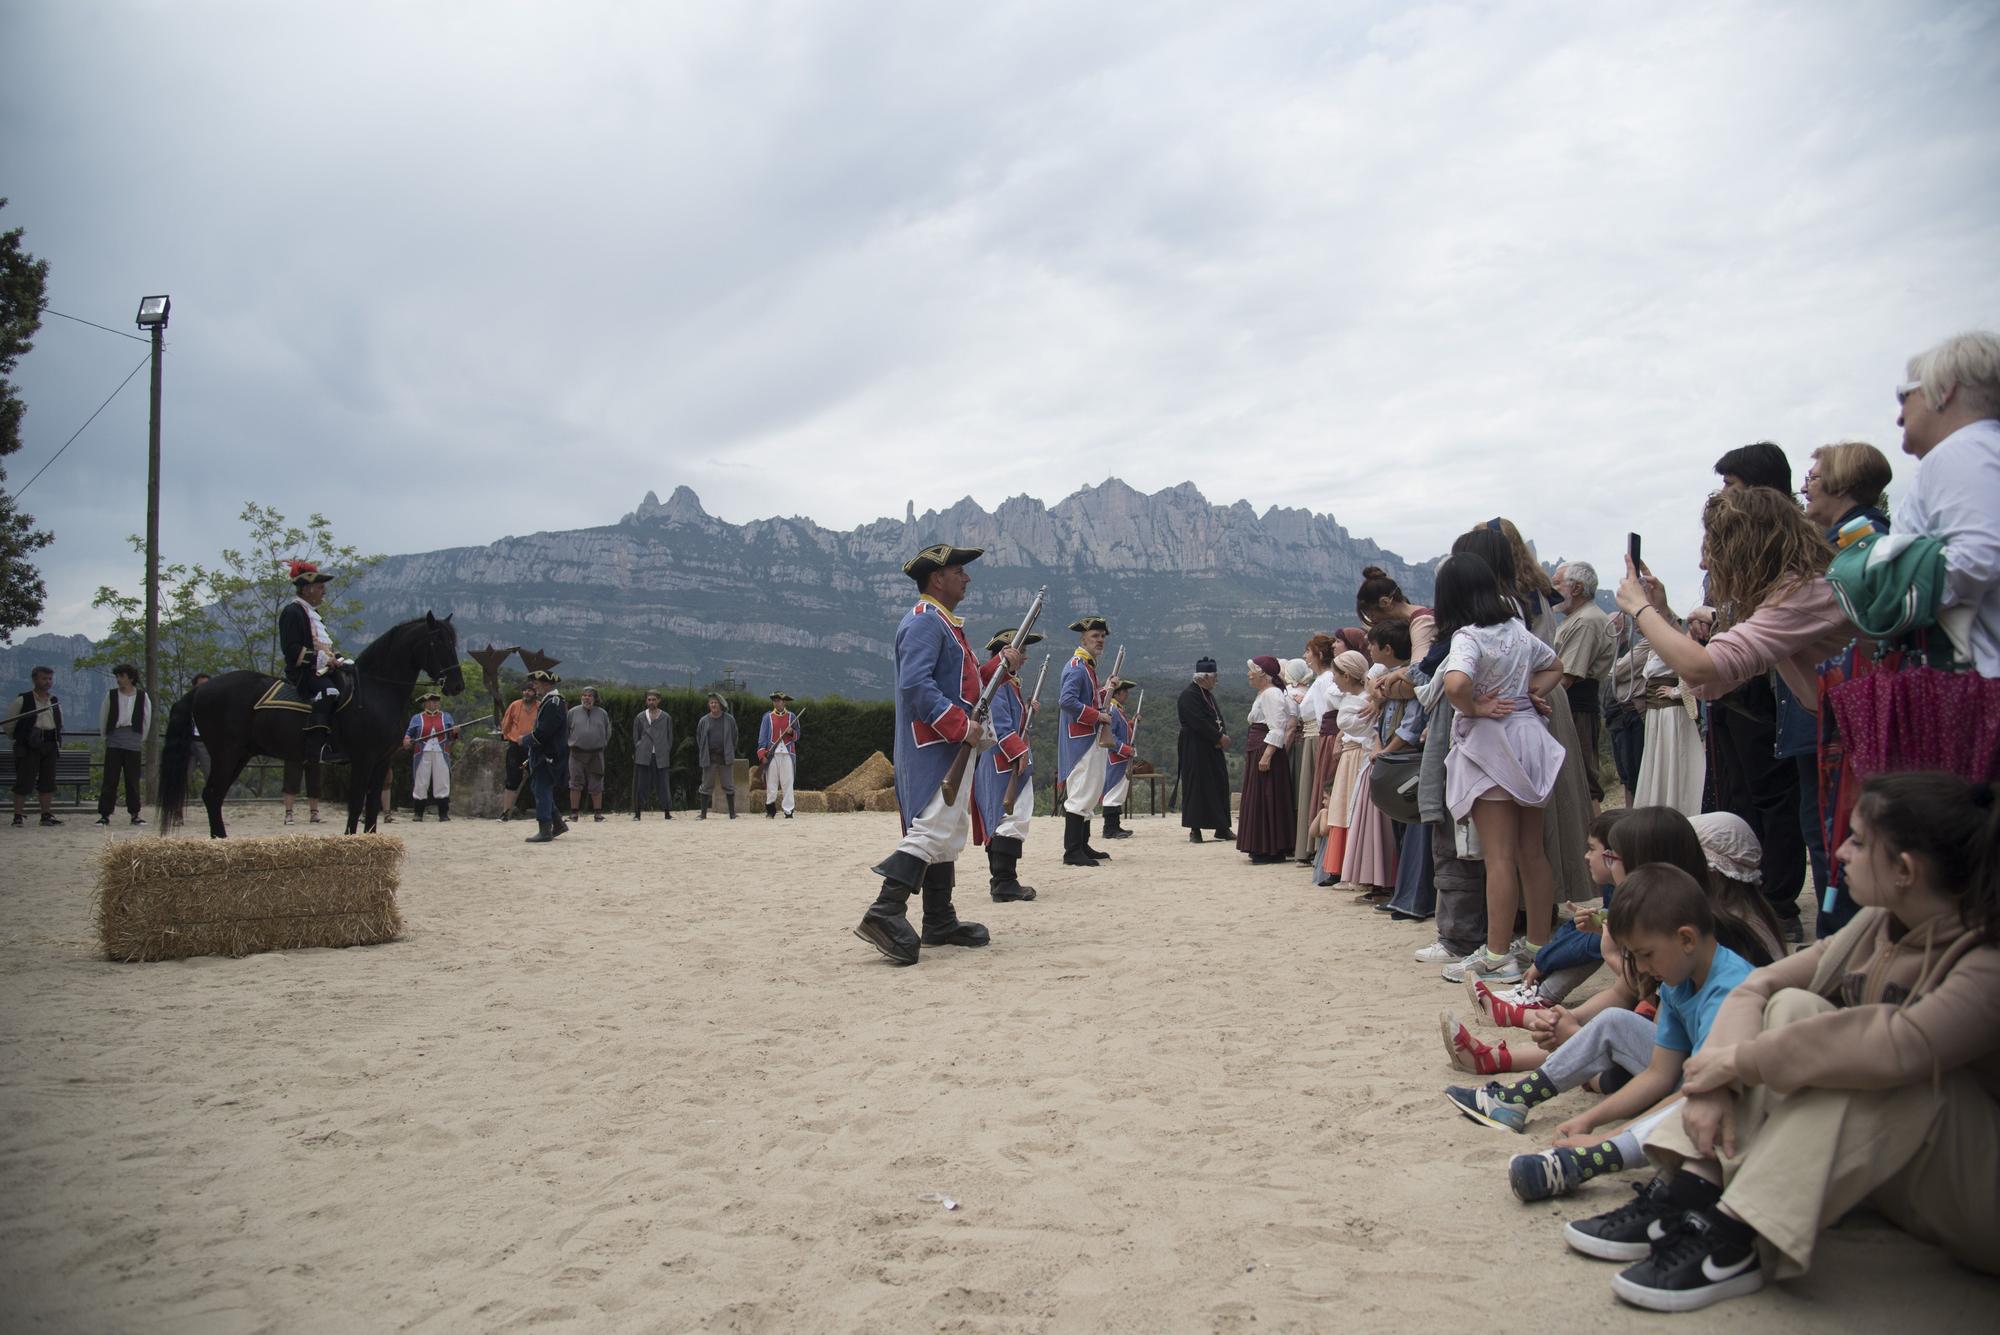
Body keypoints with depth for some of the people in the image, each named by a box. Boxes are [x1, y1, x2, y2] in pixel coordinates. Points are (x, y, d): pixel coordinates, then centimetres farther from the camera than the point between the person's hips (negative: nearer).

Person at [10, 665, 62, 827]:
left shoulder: (55, 702, 14)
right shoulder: (23, 700, -2)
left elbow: (60, 724, 23)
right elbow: (9, 722, 2)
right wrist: (17, 738, 11)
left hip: (50, 746, 5)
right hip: (29, 746, -5)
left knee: (48, 781, 5)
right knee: (24, 780, -5)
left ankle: (47, 815, 9)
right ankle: (18, 816, 0)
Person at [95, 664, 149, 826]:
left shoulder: (142, 696, 3)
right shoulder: (111, 695, 4)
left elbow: (147, 718, 10)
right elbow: (103, 717, 11)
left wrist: (142, 738, 10)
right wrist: (104, 737, 10)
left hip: (133, 742, 0)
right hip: (114, 741, 0)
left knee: (132, 779, 4)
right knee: (110, 778, -1)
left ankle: (135, 814, 10)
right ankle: (105, 814, 2)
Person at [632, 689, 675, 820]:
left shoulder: (666, 718, 9)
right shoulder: (640, 717, 11)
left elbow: (670, 738, 12)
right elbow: (635, 737, 14)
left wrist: (666, 753, 5)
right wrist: (636, 752, 5)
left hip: (660, 757, 0)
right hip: (643, 757, 0)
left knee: (662, 785, -1)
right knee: (641, 785, -1)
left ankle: (667, 813, 3)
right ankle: (637, 813, 5)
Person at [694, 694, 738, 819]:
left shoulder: (729, 719, 3)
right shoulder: (703, 721, 5)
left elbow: (734, 737, 9)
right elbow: (699, 738, 13)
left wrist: (730, 753, 4)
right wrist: (703, 755, 6)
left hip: (726, 758, -1)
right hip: (709, 759, 1)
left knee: (728, 786, 3)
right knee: (707, 786, 4)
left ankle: (732, 813, 9)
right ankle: (703, 813, 9)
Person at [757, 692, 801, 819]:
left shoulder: (792, 717, 10)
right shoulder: (768, 717, 8)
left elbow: (797, 736, 15)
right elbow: (762, 736, 4)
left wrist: (791, 732, -8)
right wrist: (762, 754, -5)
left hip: (788, 754, 0)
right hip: (771, 754, 0)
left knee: (787, 784, -3)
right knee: (771, 783, 1)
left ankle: (788, 811, -1)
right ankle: (770, 811, 9)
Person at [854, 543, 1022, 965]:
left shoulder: (944, 623, 22)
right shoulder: (925, 621, -11)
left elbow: (963, 683, 23)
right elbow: (916, 684, -23)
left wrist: (1002, 663, 9)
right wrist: (962, 726, -25)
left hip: (952, 746, 11)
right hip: (936, 746, -11)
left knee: (947, 833, 12)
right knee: (932, 827, -17)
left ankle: (940, 922, 18)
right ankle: (886, 913, -22)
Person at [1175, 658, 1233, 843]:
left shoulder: (1207, 694, 16)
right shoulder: (1188, 695, -14)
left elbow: (1217, 717, 13)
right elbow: (1199, 723, -21)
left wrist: (1222, 735, -6)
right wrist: (1219, 737, -16)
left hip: (1213, 748, 9)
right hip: (1195, 749, -9)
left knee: (1219, 786, 8)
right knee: (1197, 787, -4)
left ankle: (1222, 828, 14)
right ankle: (1195, 830, 2)